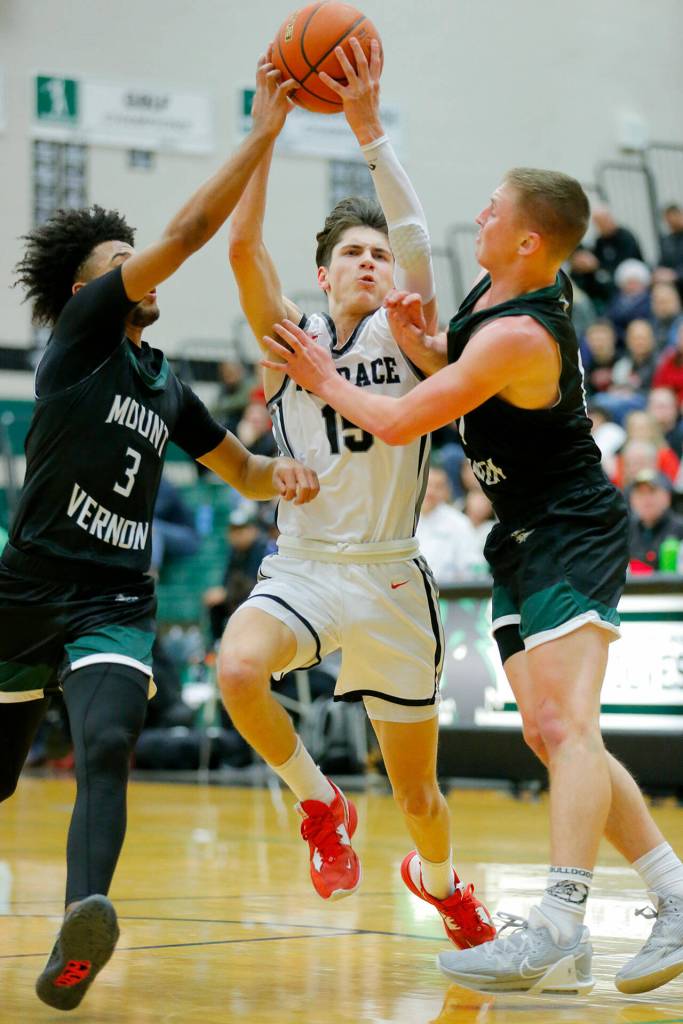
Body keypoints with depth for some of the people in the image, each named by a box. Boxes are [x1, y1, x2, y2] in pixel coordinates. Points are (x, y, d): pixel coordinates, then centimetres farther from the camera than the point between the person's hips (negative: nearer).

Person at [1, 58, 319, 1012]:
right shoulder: (78, 339, -1)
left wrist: (278, 470, 4)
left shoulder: (166, 387, 17)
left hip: (116, 604, 3)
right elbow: (185, 236, -11)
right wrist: (263, 132, -11)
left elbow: (240, 470, 29)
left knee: (106, 751, -24)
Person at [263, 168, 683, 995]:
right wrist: (412, 338, 2)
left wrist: (326, 381, -1)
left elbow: (399, 423, -20)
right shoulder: (493, 289, 5)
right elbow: (455, 372, 24)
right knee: (547, 733, 7)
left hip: (571, 537, -10)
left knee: (564, 724, -21)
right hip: (521, 542, 10)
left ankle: (559, 930, -32)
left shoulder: (519, 336, -24)